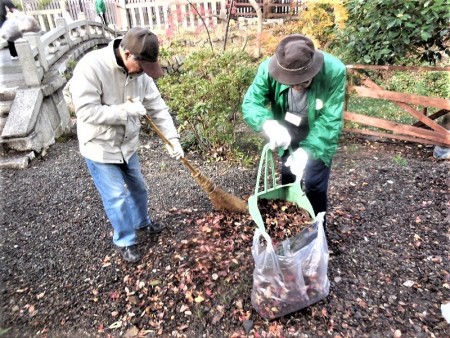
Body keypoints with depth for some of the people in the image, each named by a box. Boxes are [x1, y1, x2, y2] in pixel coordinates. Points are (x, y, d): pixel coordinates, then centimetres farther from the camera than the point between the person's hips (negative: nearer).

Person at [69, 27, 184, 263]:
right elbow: (87, 112, -28)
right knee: (116, 197, 1)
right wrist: (126, 110, -29)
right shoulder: (91, 66, -25)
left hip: (127, 144, 6)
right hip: (100, 147, -5)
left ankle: (142, 221, 48)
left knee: (137, 188, 21)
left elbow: (157, 106, -4)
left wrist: (172, 138, -9)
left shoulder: (140, 70, -8)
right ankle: (125, 241, 25)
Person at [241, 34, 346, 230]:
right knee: (288, 179, 14)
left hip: (318, 135, -2)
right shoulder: (268, 68, -28)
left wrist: (307, 150, -44)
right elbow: (250, 103, -29)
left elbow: (331, 119, -32)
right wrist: (269, 124, -50)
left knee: (315, 185, -4)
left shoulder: (334, 71, -33)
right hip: (288, 132, 3)